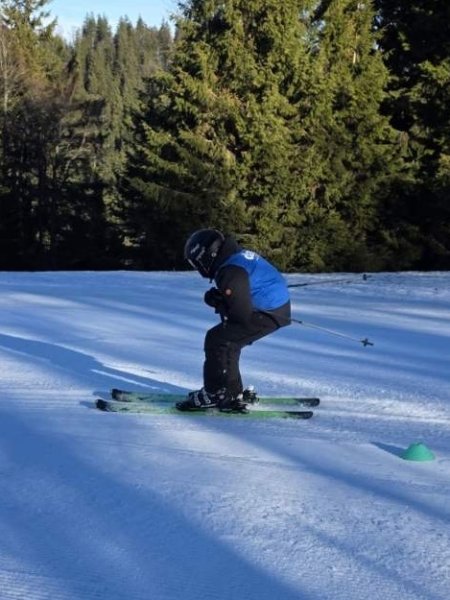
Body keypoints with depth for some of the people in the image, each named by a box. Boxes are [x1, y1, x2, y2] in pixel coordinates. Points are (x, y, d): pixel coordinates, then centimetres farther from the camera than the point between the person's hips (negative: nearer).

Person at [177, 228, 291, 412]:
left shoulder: (231, 273, -22)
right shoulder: (237, 256, 10)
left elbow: (241, 314, -22)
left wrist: (217, 302, -6)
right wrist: (218, 299, 2)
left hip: (269, 314, -10)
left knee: (217, 340, -9)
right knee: (227, 341, 17)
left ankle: (215, 393, -3)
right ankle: (232, 392, 24)